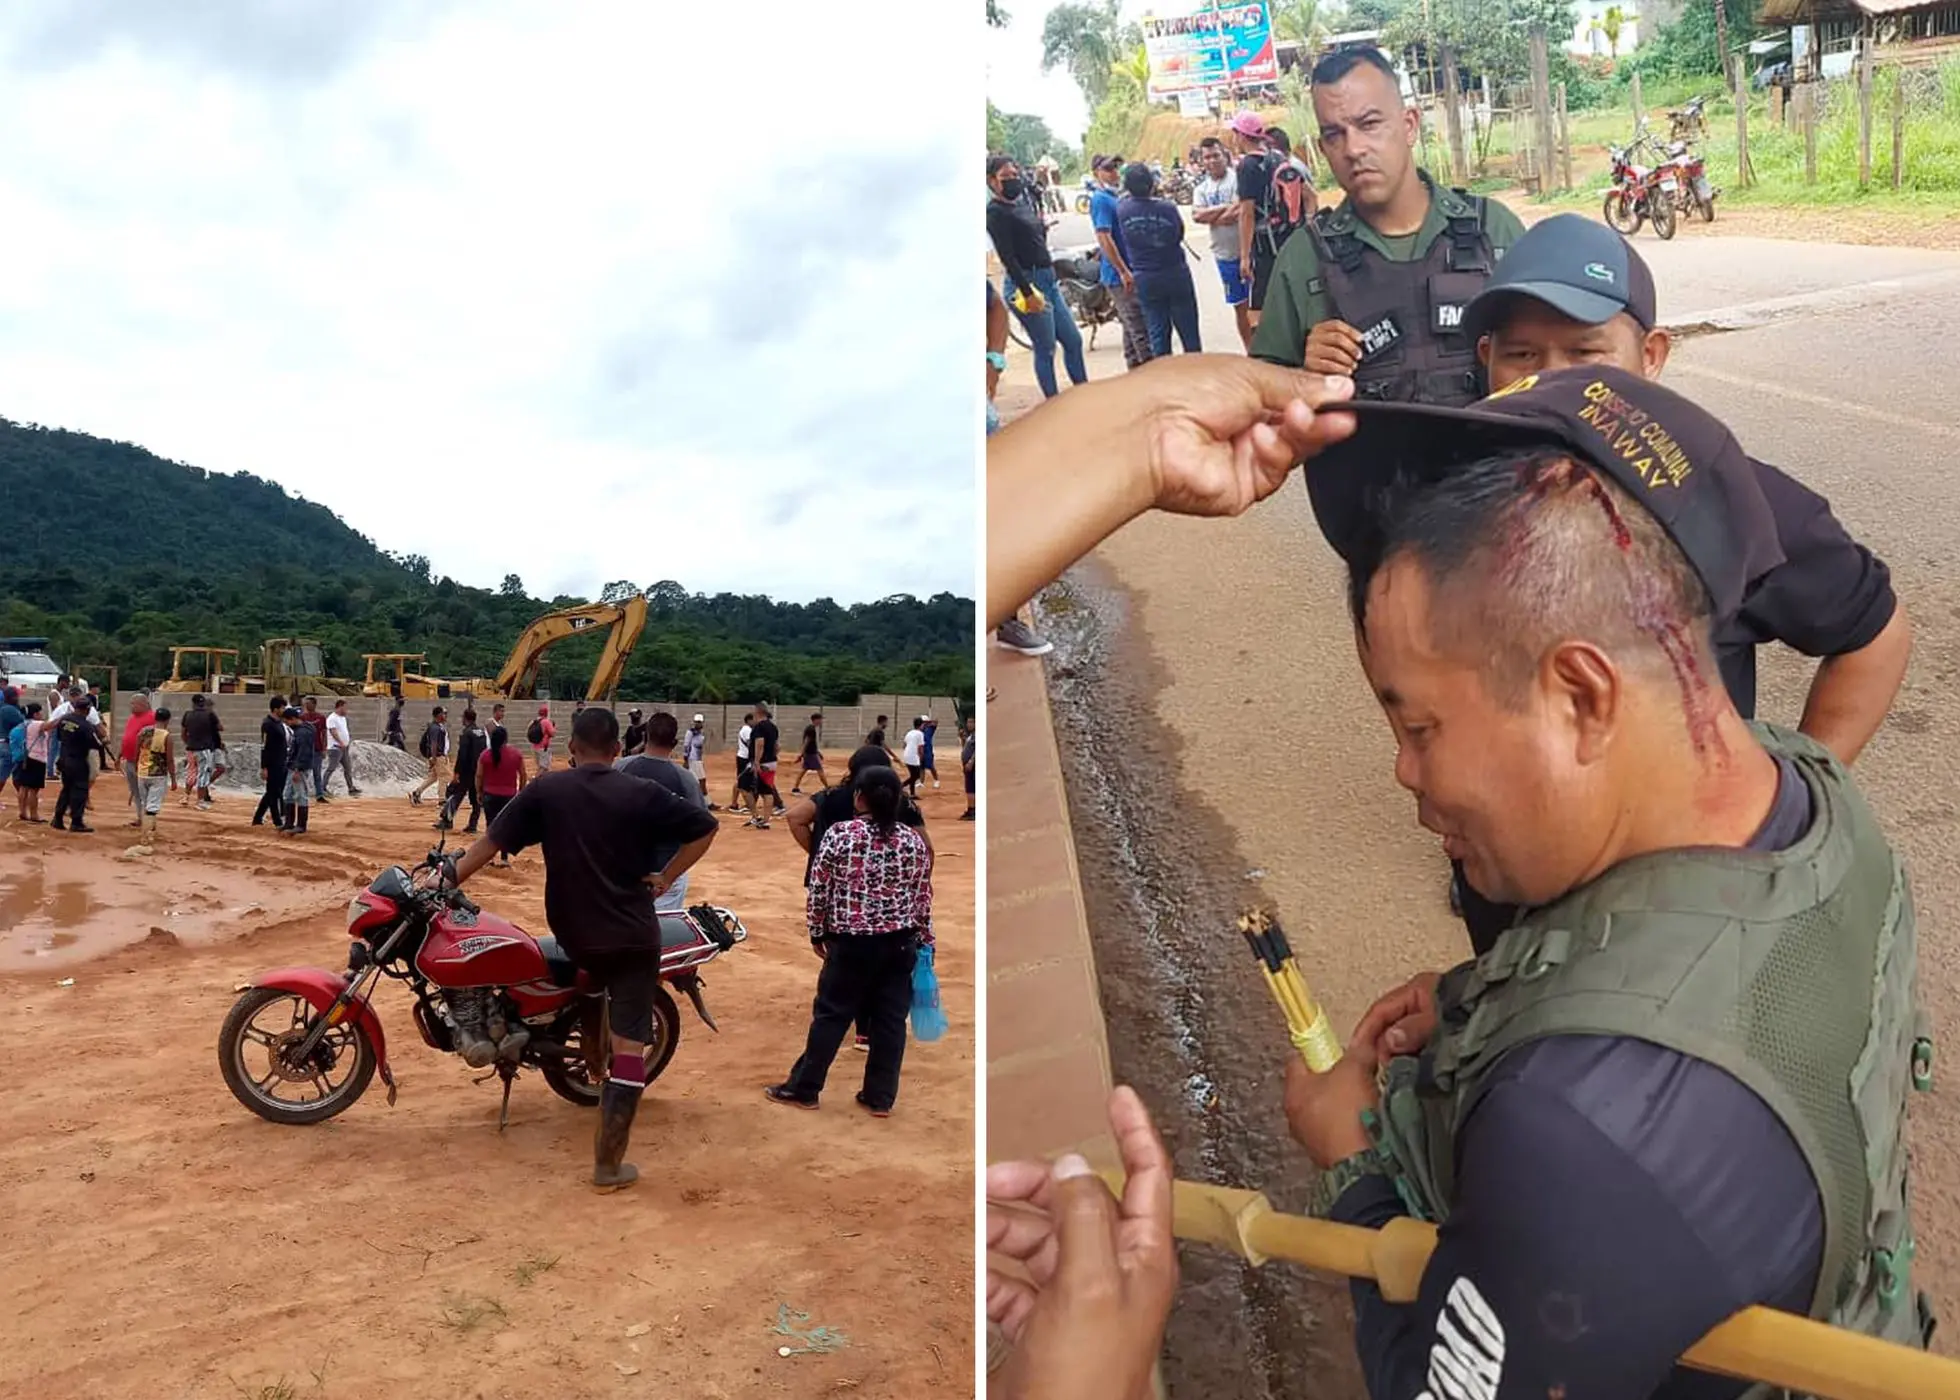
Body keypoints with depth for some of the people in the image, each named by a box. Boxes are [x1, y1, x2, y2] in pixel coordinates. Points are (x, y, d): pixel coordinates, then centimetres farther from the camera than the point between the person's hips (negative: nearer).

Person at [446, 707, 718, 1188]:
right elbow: (705, 828, -4)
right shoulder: (643, 794, -6)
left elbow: (492, 840, -1)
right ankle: (609, 1162, 0)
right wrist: (666, 878, 3)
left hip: (573, 935, 3)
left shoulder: (544, 791, -3)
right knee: (628, 1047, 0)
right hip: (633, 935, -3)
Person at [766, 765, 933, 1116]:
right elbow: (923, 897, 5)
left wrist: (818, 931, 8)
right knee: (890, 1019, 9)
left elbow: (818, 889, -5)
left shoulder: (839, 834, -9)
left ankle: (803, 1088, 18)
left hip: (852, 942, -2)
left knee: (831, 1015, 8)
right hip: (901, 942, 3)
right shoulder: (914, 841, -1)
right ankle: (880, 1097, 15)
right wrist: (923, 939, 15)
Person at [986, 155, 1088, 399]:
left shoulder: (1021, 203, 14)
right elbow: (1007, 257, -19)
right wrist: (1028, 293, -22)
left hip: (1048, 281, 9)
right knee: (1046, 350, -2)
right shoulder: (995, 212, -12)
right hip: (1027, 285, -9)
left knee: (1073, 341, 13)